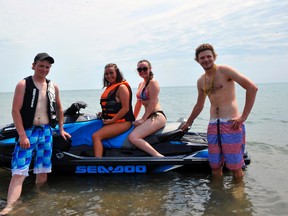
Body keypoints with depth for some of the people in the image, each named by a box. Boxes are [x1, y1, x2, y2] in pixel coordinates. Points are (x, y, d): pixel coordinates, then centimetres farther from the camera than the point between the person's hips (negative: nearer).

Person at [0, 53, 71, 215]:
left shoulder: (53, 87, 10)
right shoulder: (23, 85, -4)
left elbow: (59, 109, 21)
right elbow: (15, 111, -9)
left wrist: (61, 129, 19)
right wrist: (23, 135, -16)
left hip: (46, 132, 4)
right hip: (27, 132, -4)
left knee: (43, 171, 10)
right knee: (19, 172, -12)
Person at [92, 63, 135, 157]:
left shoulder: (122, 87, -9)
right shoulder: (110, 87, 18)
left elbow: (125, 108, -16)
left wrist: (112, 120, -16)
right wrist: (103, 113, 8)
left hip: (122, 122, -10)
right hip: (112, 121, 10)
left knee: (96, 136, -24)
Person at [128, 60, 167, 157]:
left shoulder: (153, 82, -7)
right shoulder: (141, 84, 20)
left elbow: (153, 103, -14)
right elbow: (139, 103, 22)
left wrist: (142, 119, -16)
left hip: (157, 116, -10)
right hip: (149, 117, 10)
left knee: (133, 137, -25)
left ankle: (159, 156, -29)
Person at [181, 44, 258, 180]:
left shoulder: (224, 71, -3)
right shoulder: (201, 81, 15)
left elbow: (252, 88, -9)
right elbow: (199, 105, 29)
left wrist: (244, 116, -12)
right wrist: (188, 123, 34)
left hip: (231, 123, -5)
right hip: (213, 125, 5)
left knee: (235, 167, -3)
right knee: (215, 167, 6)